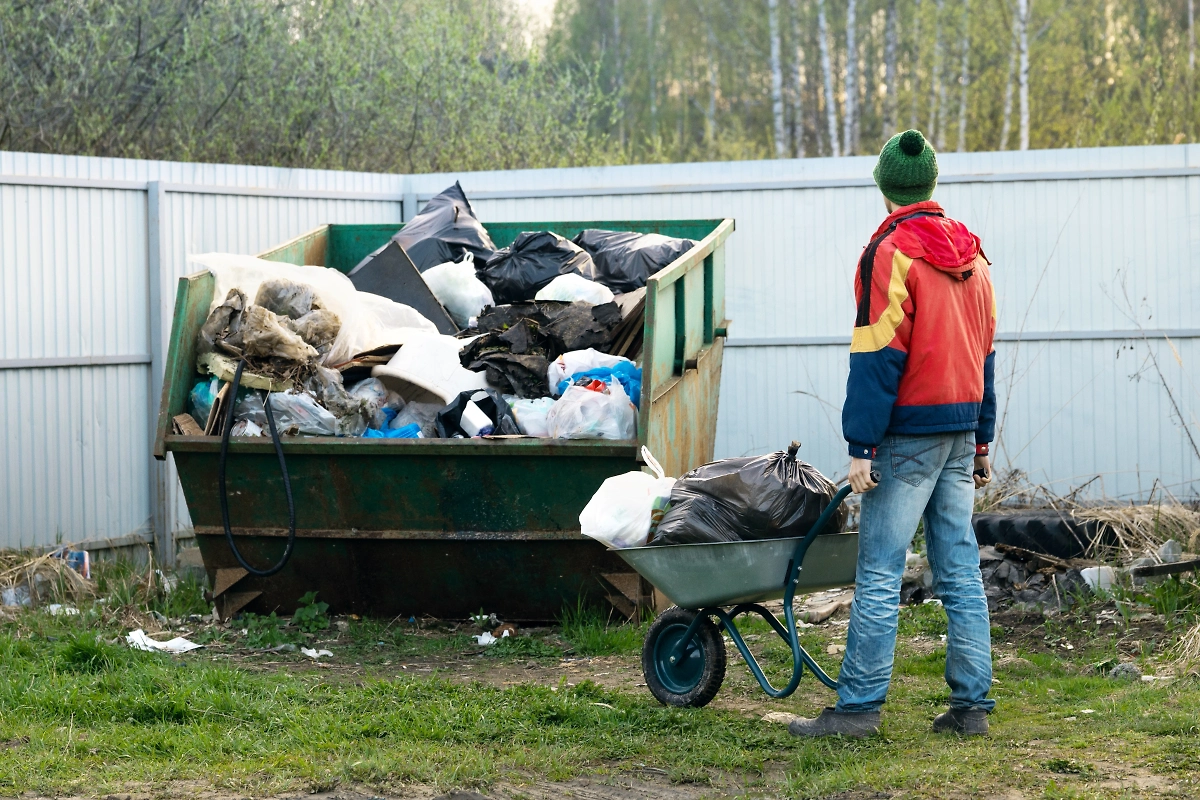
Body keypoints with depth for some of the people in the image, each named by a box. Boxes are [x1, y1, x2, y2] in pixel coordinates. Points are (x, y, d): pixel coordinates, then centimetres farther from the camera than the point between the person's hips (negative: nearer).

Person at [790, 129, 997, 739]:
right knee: (960, 571, 8)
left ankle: (858, 705, -4)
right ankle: (971, 704, 9)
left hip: (909, 430, -7)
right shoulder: (969, 254, 13)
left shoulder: (890, 252, -10)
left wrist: (862, 446, -14)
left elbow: (877, 356, -15)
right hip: (962, 426, 7)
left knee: (880, 573, -5)